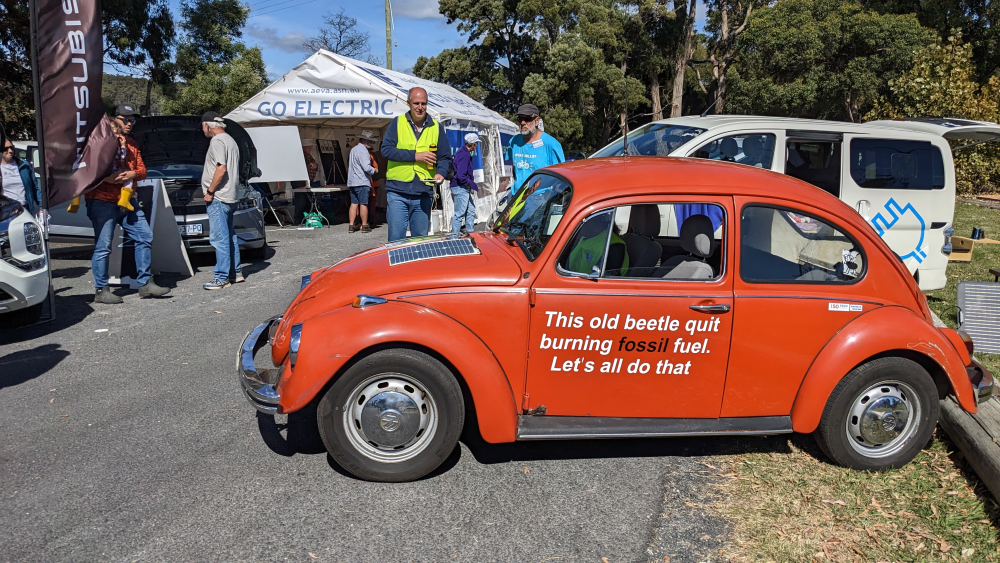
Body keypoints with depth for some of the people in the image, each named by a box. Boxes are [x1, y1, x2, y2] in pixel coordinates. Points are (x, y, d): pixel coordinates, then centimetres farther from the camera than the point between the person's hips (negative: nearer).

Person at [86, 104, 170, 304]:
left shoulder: (132, 144, 19)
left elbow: (142, 169, 15)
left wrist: (133, 174, -8)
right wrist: (107, 177, -24)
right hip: (103, 202, -7)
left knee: (145, 237, 4)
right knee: (103, 246, -5)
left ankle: (145, 283, 12)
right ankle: (101, 291, 3)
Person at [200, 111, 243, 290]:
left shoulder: (217, 141, -12)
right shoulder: (230, 140, 19)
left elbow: (221, 169, -23)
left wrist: (210, 191, -15)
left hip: (219, 197, -10)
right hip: (231, 197, 10)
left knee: (220, 238, -9)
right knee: (229, 236, 16)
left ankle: (222, 278, -8)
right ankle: (235, 272, 23)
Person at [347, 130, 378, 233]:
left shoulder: (354, 149, 19)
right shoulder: (363, 151, -13)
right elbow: (366, 167, -21)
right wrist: (374, 170, -3)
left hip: (352, 182, 9)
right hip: (362, 182, -9)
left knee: (354, 203, 7)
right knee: (363, 204, -2)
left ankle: (351, 226, 6)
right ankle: (364, 226, 3)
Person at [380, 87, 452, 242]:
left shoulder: (436, 127, 10)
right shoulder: (397, 123, 5)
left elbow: (445, 157, 10)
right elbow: (386, 149, -5)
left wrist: (441, 173, -11)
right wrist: (415, 155, -13)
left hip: (423, 193, 2)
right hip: (397, 191, -2)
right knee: (396, 239, -4)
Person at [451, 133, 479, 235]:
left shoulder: (462, 152, 12)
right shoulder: (465, 155, -20)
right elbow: (461, 176, -26)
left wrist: (471, 180, 14)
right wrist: (472, 185, -14)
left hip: (464, 188, 11)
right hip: (460, 188, -11)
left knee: (471, 210, 17)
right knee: (460, 214, -5)